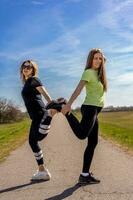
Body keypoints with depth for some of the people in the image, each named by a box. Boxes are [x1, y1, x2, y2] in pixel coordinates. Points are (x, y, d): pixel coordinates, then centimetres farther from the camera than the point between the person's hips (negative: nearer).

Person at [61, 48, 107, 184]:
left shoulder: (98, 73, 18)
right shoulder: (88, 72, -7)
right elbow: (78, 89, -22)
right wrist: (69, 104, -31)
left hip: (95, 110, 9)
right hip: (90, 108, -9)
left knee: (92, 143, 5)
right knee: (81, 134, -30)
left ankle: (85, 175, 8)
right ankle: (62, 108, -12)